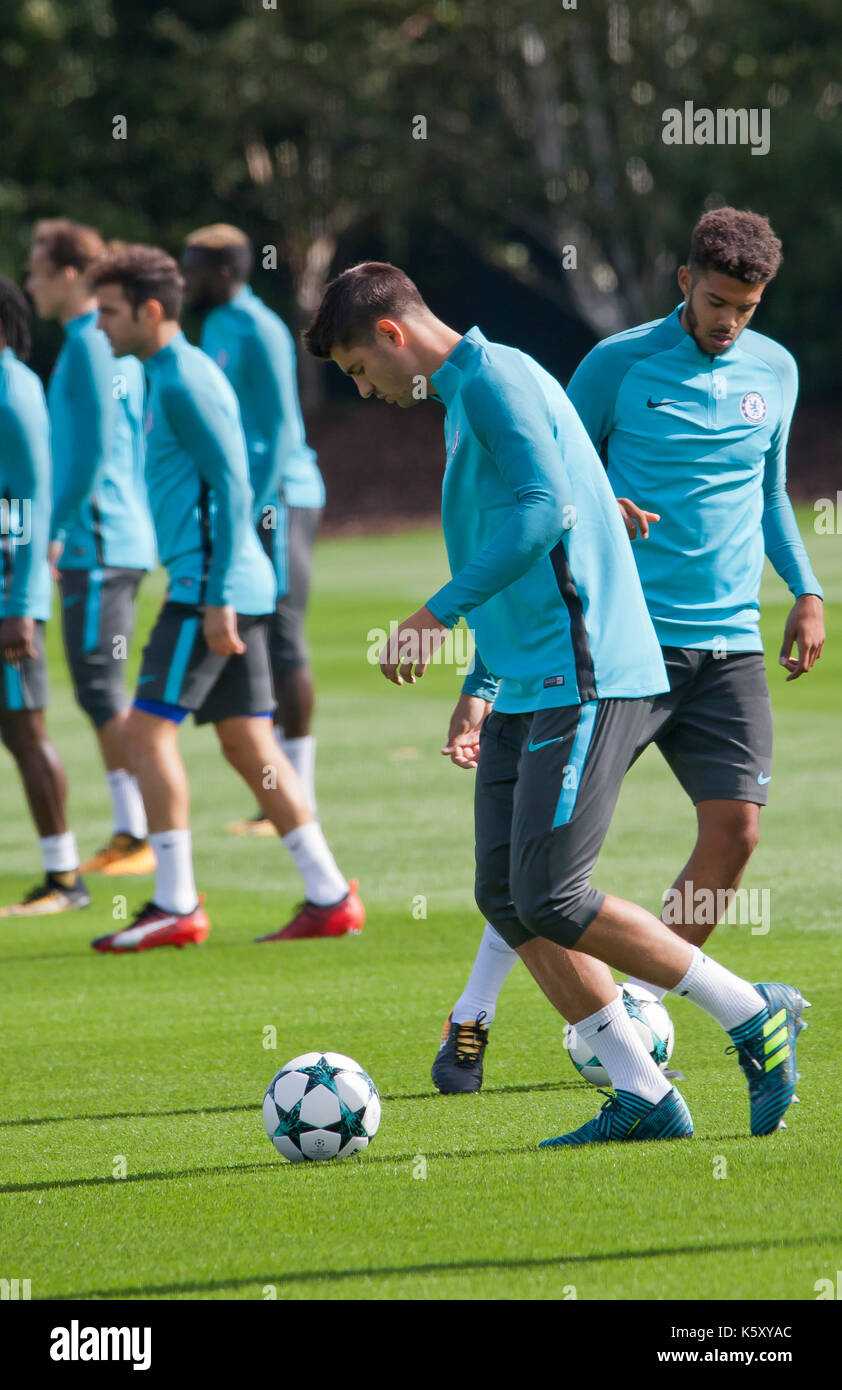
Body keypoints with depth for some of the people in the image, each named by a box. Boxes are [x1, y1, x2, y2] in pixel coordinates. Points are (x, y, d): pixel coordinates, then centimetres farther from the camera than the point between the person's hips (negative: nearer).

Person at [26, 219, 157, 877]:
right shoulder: (113, 345, 15)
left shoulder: (90, 345, -13)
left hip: (99, 543, -10)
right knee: (104, 693, 12)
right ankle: (128, 834, 13)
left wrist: (58, 528, -14)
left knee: (101, 687, -8)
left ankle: (149, 831, -9)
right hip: (127, 537, 10)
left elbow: (93, 449, -19)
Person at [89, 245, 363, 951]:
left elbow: (232, 487, -18)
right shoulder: (171, 377, 18)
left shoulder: (186, 382, -12)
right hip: (228, 590, 10)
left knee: (149, 728, -8)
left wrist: (216, 597, -21)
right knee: (246, 742, 8)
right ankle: (330, 897, 7)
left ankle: (176, 905, -7)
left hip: (210, 584, -10)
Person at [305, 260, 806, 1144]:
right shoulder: (465, 396, 22)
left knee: (549, 897, -13)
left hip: (583, 679, -10)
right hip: (528, 688, 10)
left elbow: (544, 511, -22)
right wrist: (480, 688, 23)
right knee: (504, 897, 4)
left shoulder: (493, 381, -9)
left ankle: (753, 1016, 0)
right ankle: (642, 1096, 5)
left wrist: (438, 613, -18)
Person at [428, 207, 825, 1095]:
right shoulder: (620, 363, -3)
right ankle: (472, 1019, 2)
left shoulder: (774, 372, 11)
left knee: (733, 827, -7)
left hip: (731, 642, 4)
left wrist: (805, 590, 14)